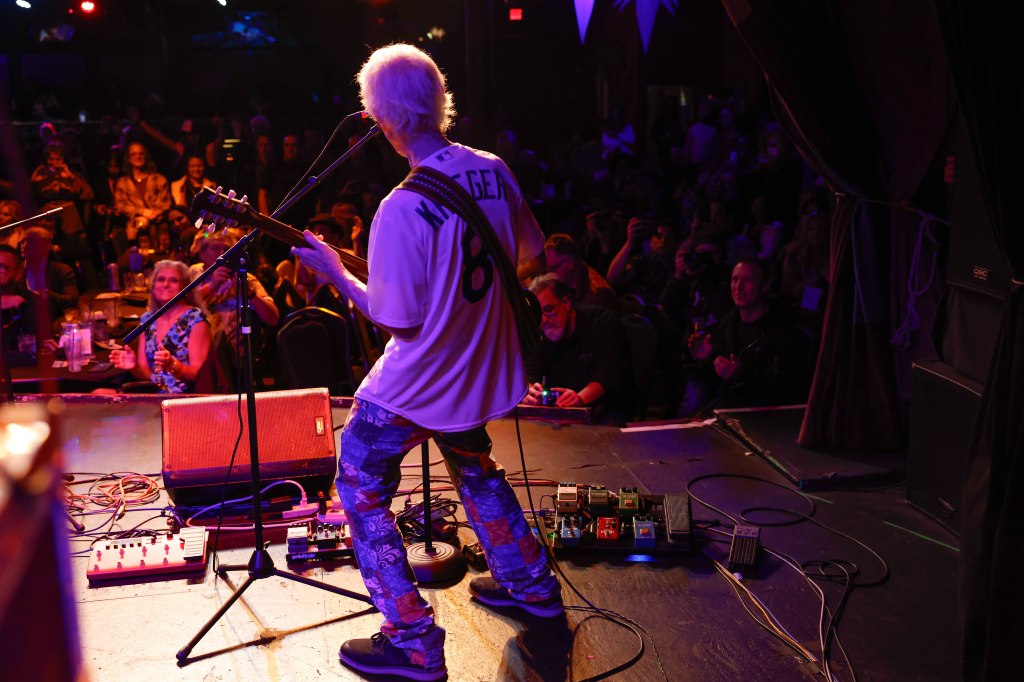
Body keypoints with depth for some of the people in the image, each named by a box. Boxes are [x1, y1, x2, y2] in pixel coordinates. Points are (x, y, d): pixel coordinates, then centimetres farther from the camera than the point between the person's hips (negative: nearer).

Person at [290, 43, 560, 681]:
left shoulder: (402, 209, -28)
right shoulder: (494, 170, -6)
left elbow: (400, 322, -21)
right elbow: (534, 254, 9)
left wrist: (335, 273, -11)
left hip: (420, 385, -7)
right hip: (482, 369, 7)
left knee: (362, 489, 9)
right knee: (474, 468, 31)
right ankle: (533, 584, 42)